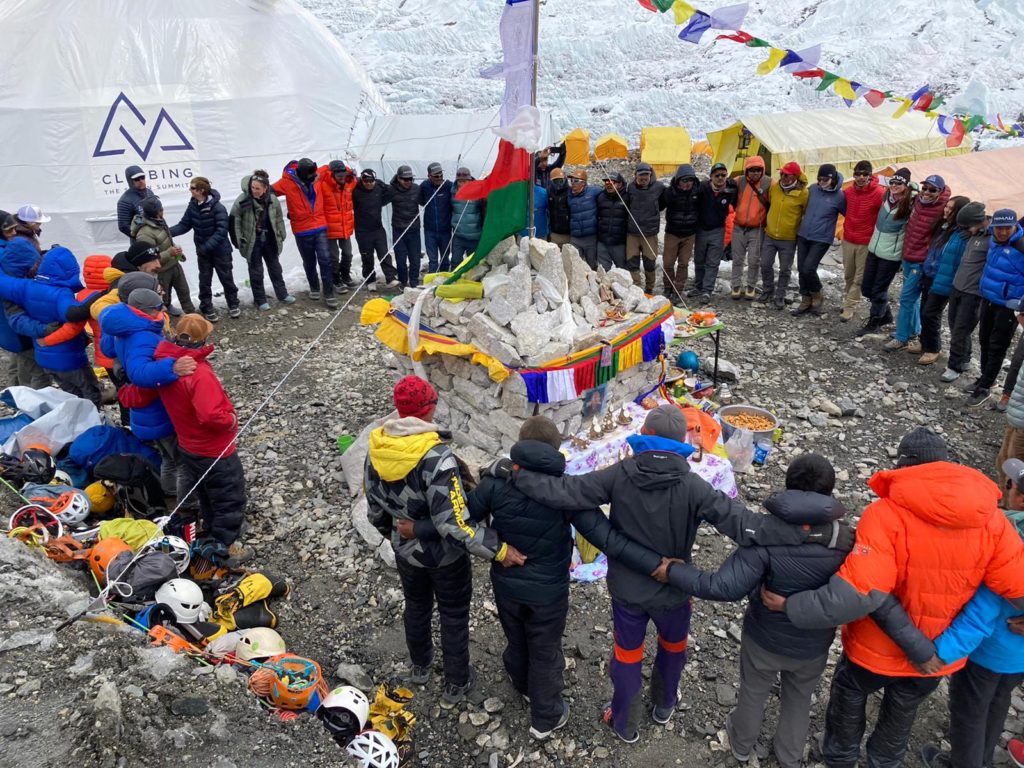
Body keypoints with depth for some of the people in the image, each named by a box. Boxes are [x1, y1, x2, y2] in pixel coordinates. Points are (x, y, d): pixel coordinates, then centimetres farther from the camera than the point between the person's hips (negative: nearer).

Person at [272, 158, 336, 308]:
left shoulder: (315, 177, 0)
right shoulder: (288, 182, -11)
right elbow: (270, 191, -3)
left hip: (320, 228, 2)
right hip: (302, 231, -2)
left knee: (325, 260, -7)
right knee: (309, 262, 13)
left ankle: (329, 294, -1)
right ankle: (314, 288, 35)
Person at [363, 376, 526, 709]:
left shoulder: (377, 448, -15)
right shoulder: (436, 457, -35)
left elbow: (374, 507, 0)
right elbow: (453, 523, -35)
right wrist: (498, 549, -29)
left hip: (406, 550, 6)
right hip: (445, 556, -5)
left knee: (416, 606, 30)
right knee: (454, 618, 19)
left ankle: (419, 667, 54)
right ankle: (455, 685, 38)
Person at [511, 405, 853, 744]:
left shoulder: (619, 476, -22)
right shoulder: (692, 486, -25)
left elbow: (563, 492, -23)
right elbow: (743, 524, -31)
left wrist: (519, 474, -10)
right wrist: (817, 531, -31)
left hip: (626, 588, 0)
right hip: (672, 591, 0)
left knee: (627, 656, 22)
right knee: (673, 647, 30)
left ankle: (624, 724, 42)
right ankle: (664, 706, 54)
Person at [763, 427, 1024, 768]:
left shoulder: (887, 514, -30)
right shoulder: (990, 518, -15)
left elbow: (855, 593, -38)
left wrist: (790, 606, -28)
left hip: (875, 650, -3)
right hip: (938, 658, 4)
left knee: (849, 698, 28)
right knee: (902, 714, 32)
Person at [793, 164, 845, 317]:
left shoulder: (839, 196, -9)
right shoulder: (813, 189, 3)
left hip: (821, 239, -5)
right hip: (803, 236, 5)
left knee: (808, 269, -15)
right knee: (801, 270, 4)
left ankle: (817, 297, 10)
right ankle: (806, 302, 18)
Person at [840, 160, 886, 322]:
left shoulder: (879, 193, -15)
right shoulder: (848, 191, 0)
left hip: (866, 242, -5)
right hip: (848, 240, 5)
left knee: (859, 278, 3)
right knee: (848, 275, 16)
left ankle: (849, 308, 9)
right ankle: (849, 302, 33)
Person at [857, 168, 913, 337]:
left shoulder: (911, 204, -14)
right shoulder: (886, 197, 2)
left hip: (891, 254, -6)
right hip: (873, 249, 6)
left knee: (879, 290, 4)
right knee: (866, 288, 13)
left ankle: (874, 322, 26)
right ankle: (885, 314, 36)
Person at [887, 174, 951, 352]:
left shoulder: (942, 209, -16)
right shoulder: (917, 201, 2)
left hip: (921, 262, -7)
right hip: (907, 257, 7)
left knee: (907, 298, -5)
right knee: (912, 298, 18)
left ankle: (901, 337, 7)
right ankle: (914, 332, 32)